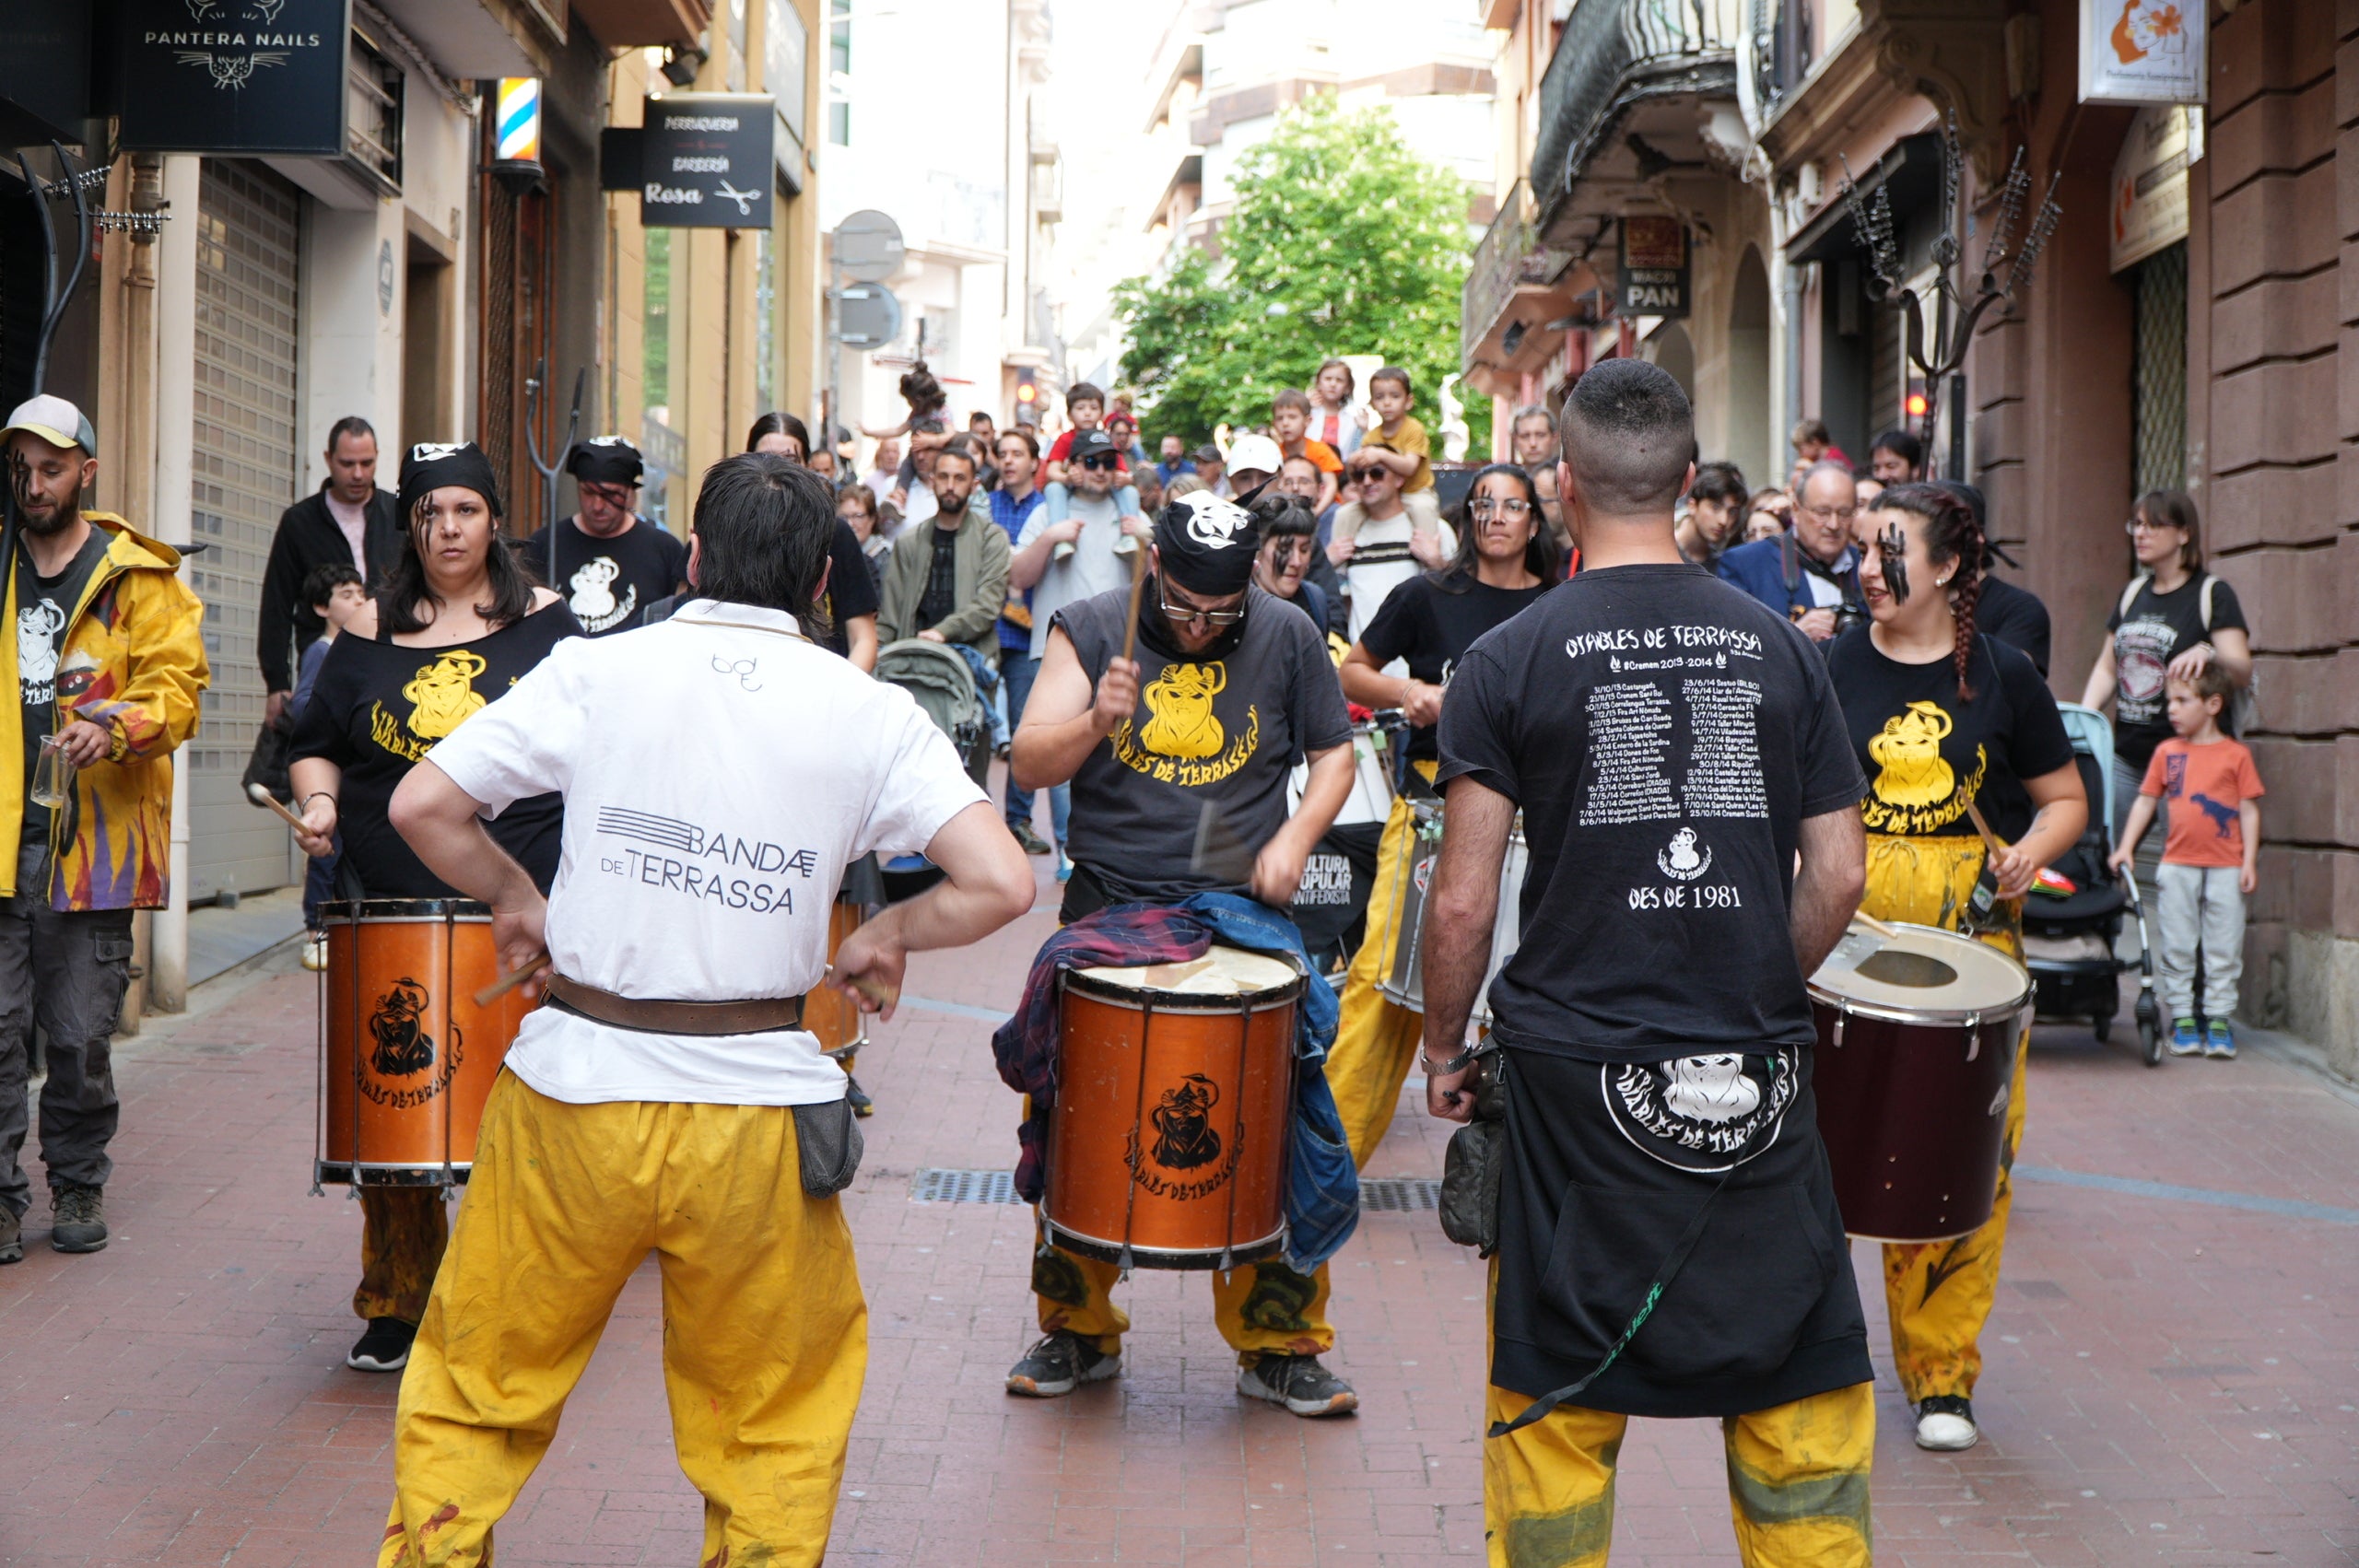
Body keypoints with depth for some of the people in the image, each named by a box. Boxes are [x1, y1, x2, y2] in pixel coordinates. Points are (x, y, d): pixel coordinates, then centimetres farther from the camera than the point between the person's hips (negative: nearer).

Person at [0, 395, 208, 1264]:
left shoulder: (140, 579, 3)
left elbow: (174, 685, -4)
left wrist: (113, 729, -22)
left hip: (92, 834, -2)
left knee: (82, 1033, 4)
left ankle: (78, 1185, 20)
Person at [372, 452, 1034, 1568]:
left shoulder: (596, 670, -2)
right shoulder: (869, 712, -2)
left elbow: (419, 808, -3)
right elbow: (1000, 884, -10)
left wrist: (513, 897, 13)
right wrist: (886, 934, 7)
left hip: (574, 1094, 0)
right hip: (757, 1115, 0)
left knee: (476, 1385, 19)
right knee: (777, 1412, 19)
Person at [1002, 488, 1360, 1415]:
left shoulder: (1288, 637, 3)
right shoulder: (1088, 628, 0)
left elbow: (1334, 750, 13)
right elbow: (1030, 765, -5)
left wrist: (1296, 837, -4)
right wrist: (1094, 723, -25)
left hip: (1243, 912, 0)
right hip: (1108, 909, 0)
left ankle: (1277, 1343, 9)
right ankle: (1078, 1329, 19)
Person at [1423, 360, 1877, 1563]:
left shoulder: (1509, 662, -5)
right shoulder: (1778, 648, 2)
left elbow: (1463, 901, -7)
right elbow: (1838, 876, 4)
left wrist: (1443, 1045, 8)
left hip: (1577, 1071, -2)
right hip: (1759, 1083, 2)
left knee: (1558, 1405, 9)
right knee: (1795, 1387, 12)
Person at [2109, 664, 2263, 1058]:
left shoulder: (2236, 755, 0)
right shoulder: (2167, 752, 7)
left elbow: (2249, 809, 1)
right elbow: (2146, 801, 10)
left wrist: (2249, 861, -5)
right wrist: (2125, 847, 2)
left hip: (2226, 869, -2)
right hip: (2177, 864, 2)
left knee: (2224, 948, 3)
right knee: (2176, 947, 5)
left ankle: (2219, 1018, 11)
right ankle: (2182, 1018, 13)